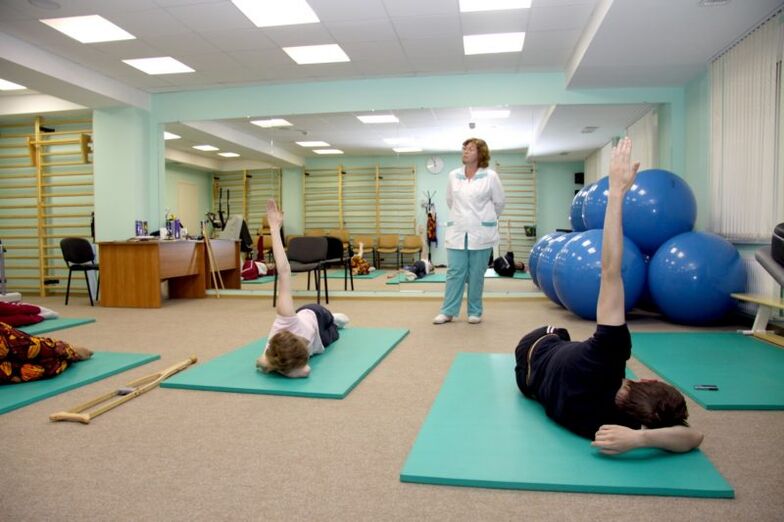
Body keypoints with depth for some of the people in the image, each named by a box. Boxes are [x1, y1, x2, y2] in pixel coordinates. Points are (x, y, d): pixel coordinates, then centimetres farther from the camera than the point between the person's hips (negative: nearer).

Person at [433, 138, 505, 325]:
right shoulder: (453, 176, 5)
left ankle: (475, 312, 15)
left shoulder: (490, 176, -4)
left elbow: (499, 202, 7)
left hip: (481, 233, -2)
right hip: (457, 232, 2)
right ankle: (448, 311, 9)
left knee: (476, 274, 4)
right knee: (454, 272, 2)